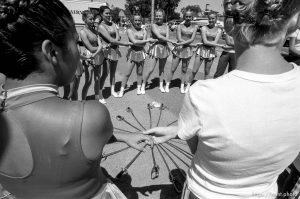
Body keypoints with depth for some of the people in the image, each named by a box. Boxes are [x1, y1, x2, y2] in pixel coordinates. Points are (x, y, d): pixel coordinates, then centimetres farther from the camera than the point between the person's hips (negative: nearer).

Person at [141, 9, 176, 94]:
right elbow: (159, 36, -15)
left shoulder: (166, 26, 9)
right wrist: (171, 41, -12)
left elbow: (167, 37, -5)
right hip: (156, 47, -4)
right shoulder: (153, 25, -4)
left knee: (162, 68, 11)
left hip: (164, 48, 4)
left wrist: (155, 39, -17)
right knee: (151, 69, -6)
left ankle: (161, 85, 23)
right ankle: (143, 86, 7)